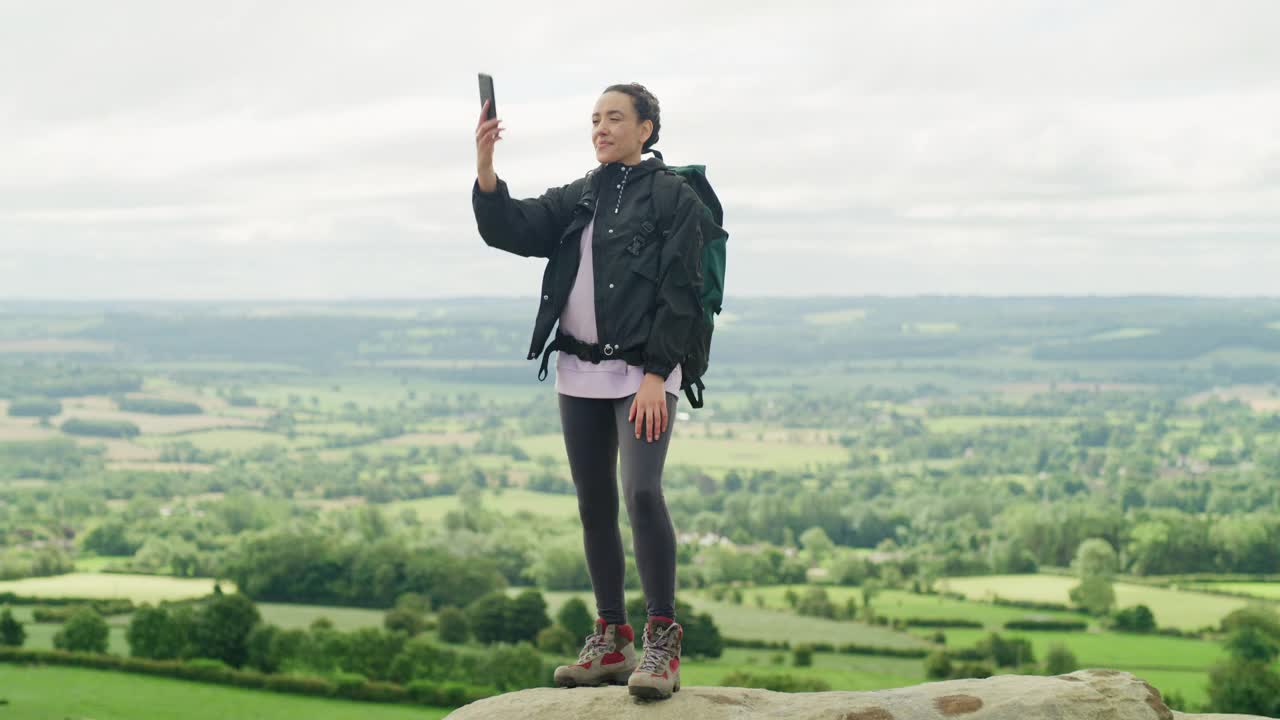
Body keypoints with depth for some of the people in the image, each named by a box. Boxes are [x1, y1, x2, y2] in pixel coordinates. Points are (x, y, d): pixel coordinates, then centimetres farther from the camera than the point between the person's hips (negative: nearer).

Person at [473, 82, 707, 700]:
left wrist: (655, 375, -16)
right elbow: (510, 229, 4)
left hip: (643, 374, -6)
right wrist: (485, 169, -13)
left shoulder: (674, 198, -2)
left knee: (642, 492, -21)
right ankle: (612, 642, 16)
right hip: (579, 375, 6)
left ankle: (663, 643, -16)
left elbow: (680, 295, -8)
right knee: (594, 506, 8)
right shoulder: (579, 198, 15)